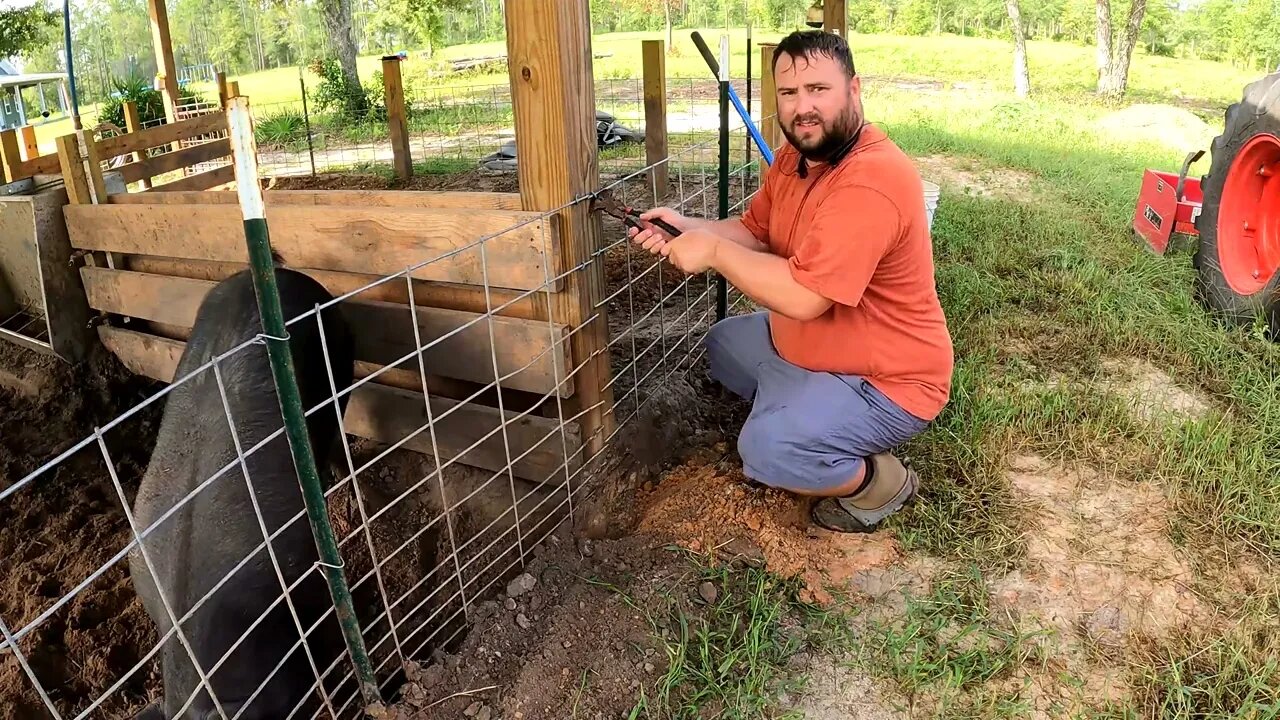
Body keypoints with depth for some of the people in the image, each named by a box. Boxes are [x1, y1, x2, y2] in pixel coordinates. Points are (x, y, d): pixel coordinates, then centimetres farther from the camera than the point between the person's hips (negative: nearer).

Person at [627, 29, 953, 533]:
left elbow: (804, 296, -36)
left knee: (766, 449, -27)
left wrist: (714, 251, -25)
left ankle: (881, 482, 2)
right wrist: (689, 229, -11)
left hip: (886, 382, -9)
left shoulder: (870, 183, -31)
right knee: (724, 343, 21)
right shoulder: (795, 156, 0)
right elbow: (754, 232, 7)